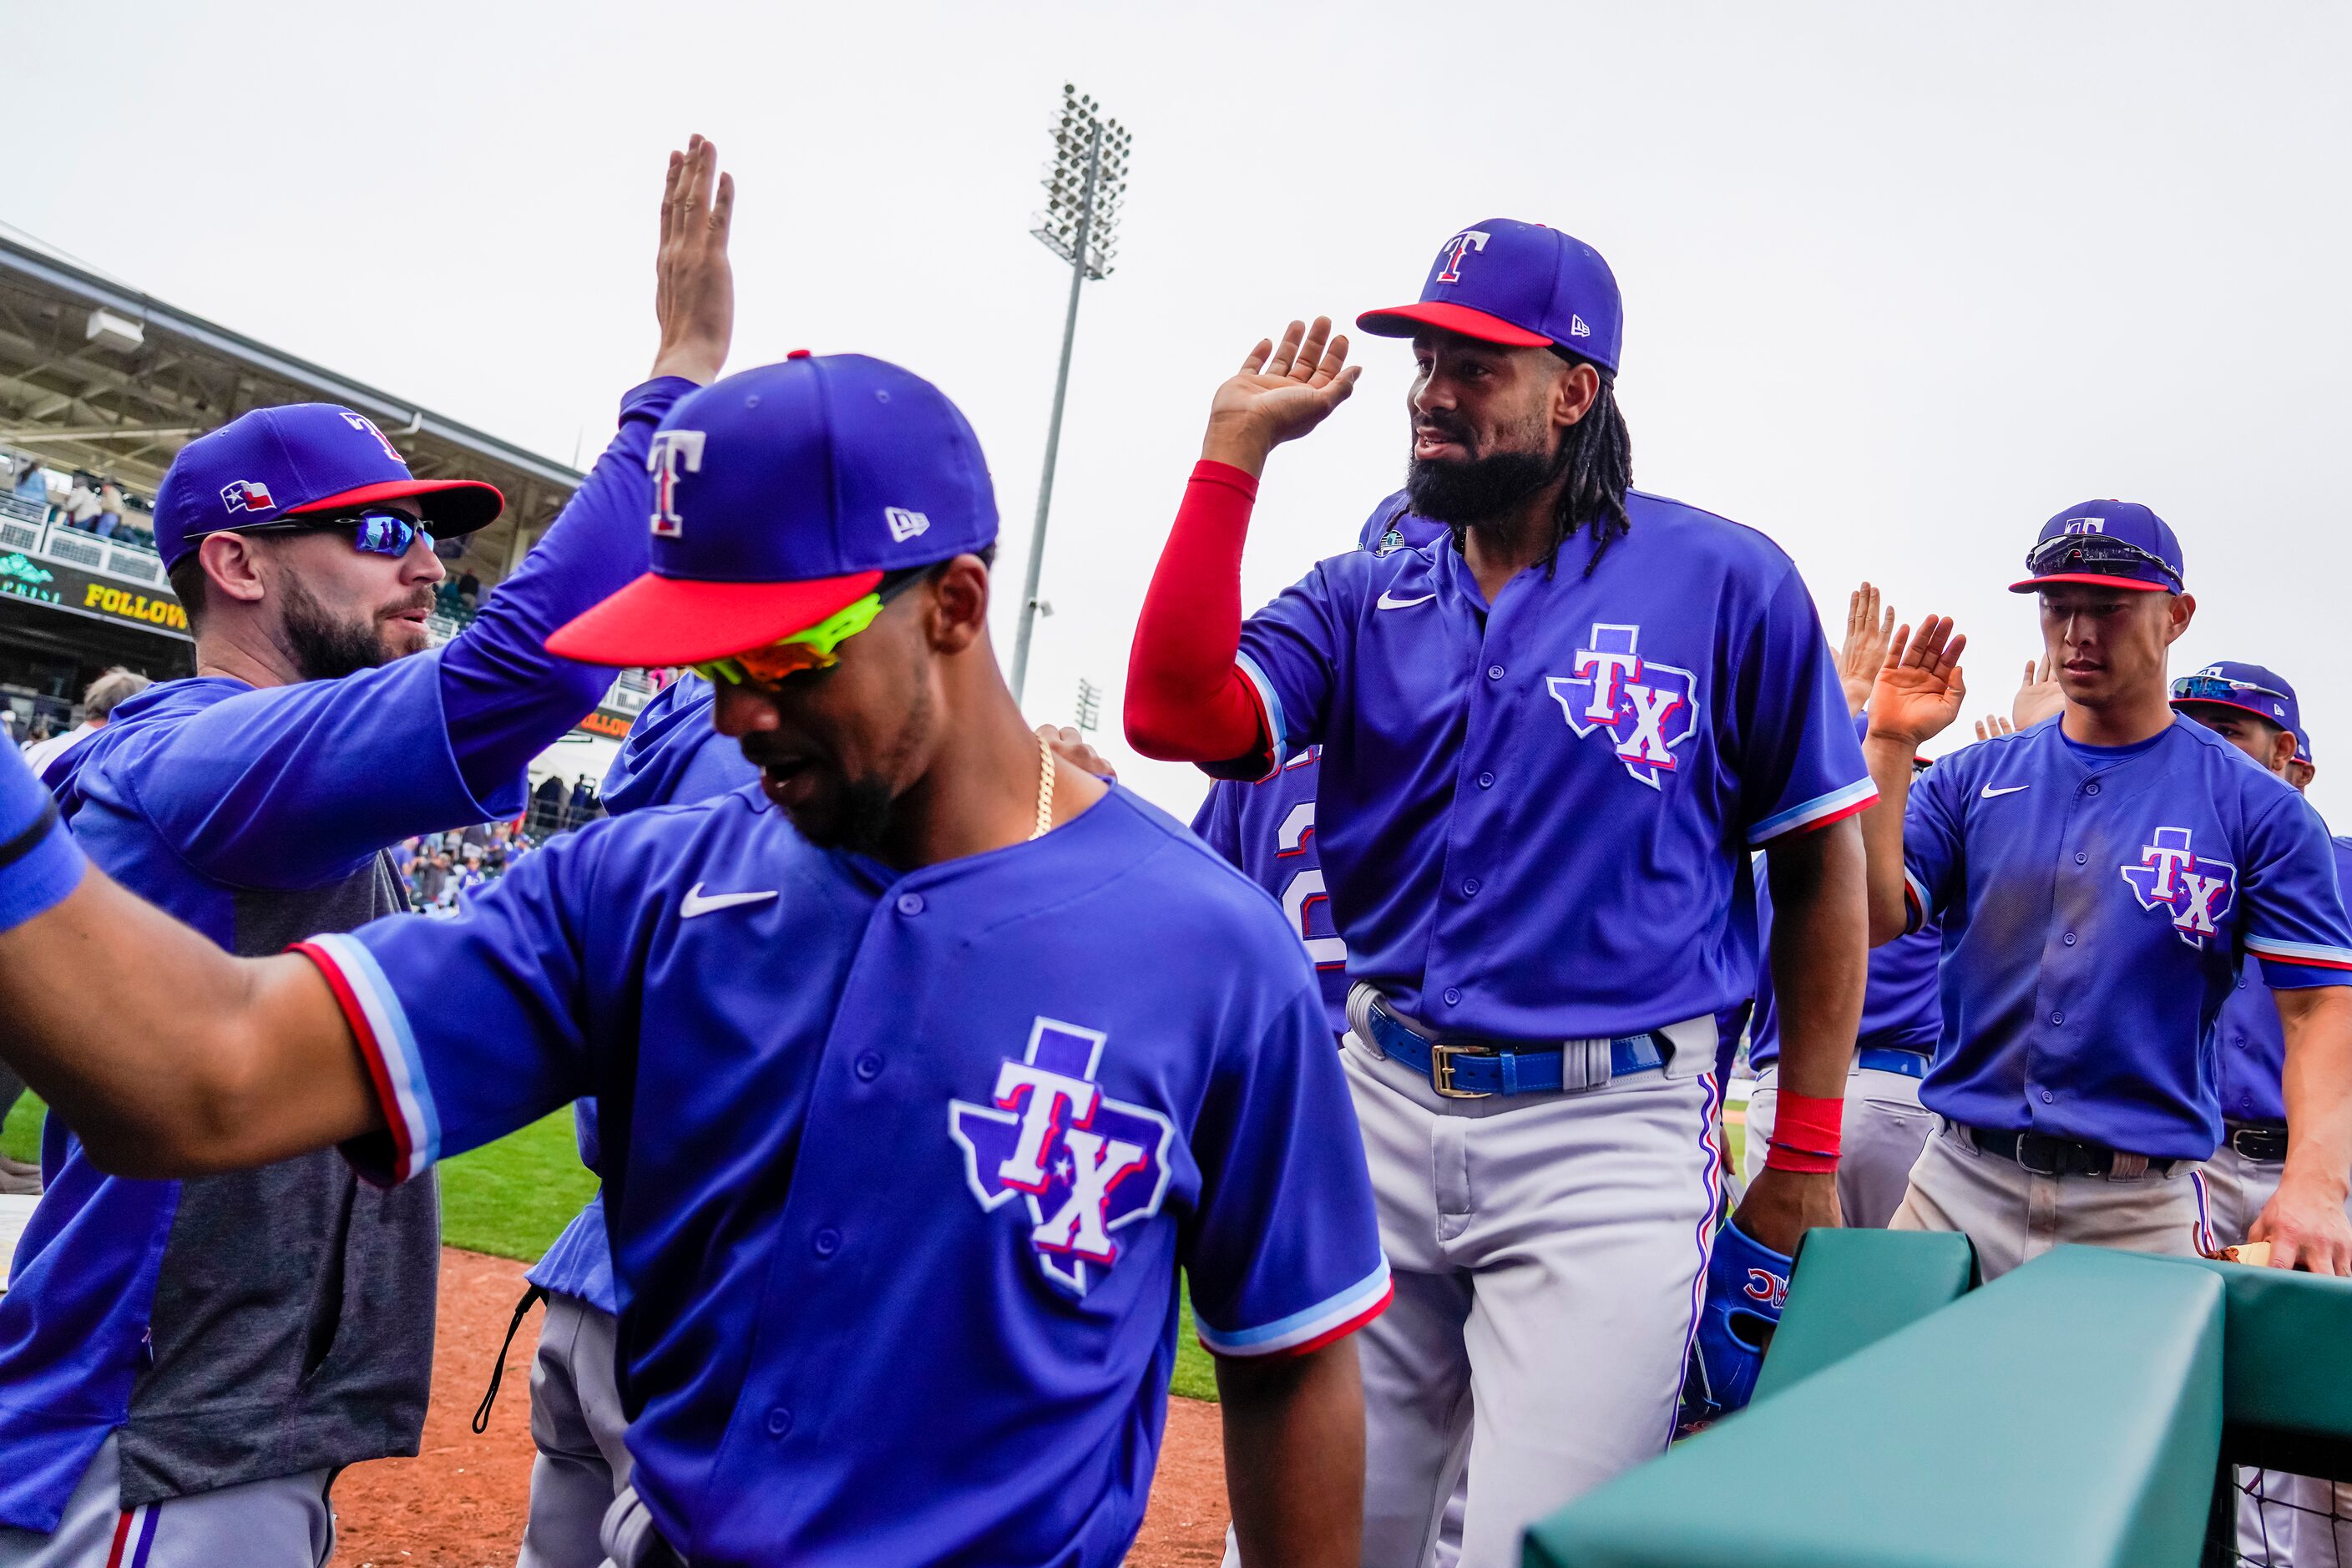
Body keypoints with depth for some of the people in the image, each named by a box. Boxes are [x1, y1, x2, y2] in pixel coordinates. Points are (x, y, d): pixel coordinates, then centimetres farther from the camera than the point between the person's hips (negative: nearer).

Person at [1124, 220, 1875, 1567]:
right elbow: (1176, 714, -9)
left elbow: (1823, 865, 2)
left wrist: (1806, 1155, 0)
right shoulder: (1364, 600, 8)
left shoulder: (1728, 583, -2)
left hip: (1609, 1144, -3)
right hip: (1384, 1110, 4)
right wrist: (1237, 447, -4)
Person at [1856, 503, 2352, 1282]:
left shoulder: (2256, 807, 1)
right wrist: (1890, 747, -10)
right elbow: (1868, 921, -4)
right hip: (1959, 1183, 2)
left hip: (2144, 1207, -1)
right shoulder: (1969, 780, 7)